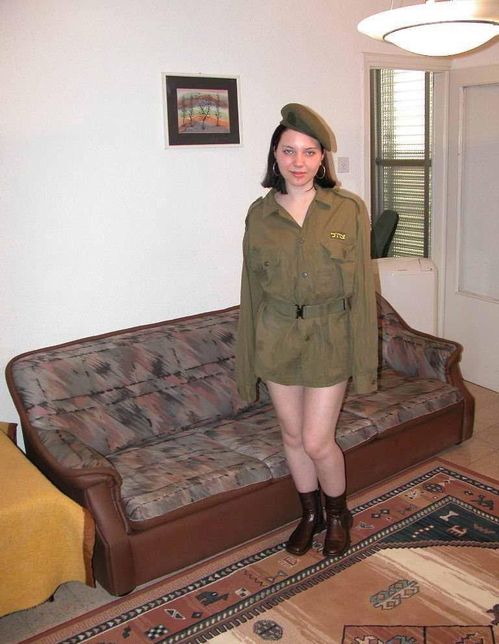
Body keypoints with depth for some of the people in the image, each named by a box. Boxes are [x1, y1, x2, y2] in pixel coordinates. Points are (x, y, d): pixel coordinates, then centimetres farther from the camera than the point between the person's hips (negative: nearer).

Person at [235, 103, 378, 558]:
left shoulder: (349, 210, -7)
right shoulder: (259, 214, -1)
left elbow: (361, 288, -6)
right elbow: (252, 290, 4)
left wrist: (364, 360, -8)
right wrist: (247, 362, 4)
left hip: (329, 338, -2)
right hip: (277, 338, 3)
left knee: (317, 442, 0)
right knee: (293, 437, 14)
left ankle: (338, 514, 31)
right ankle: (310, 514, 39)